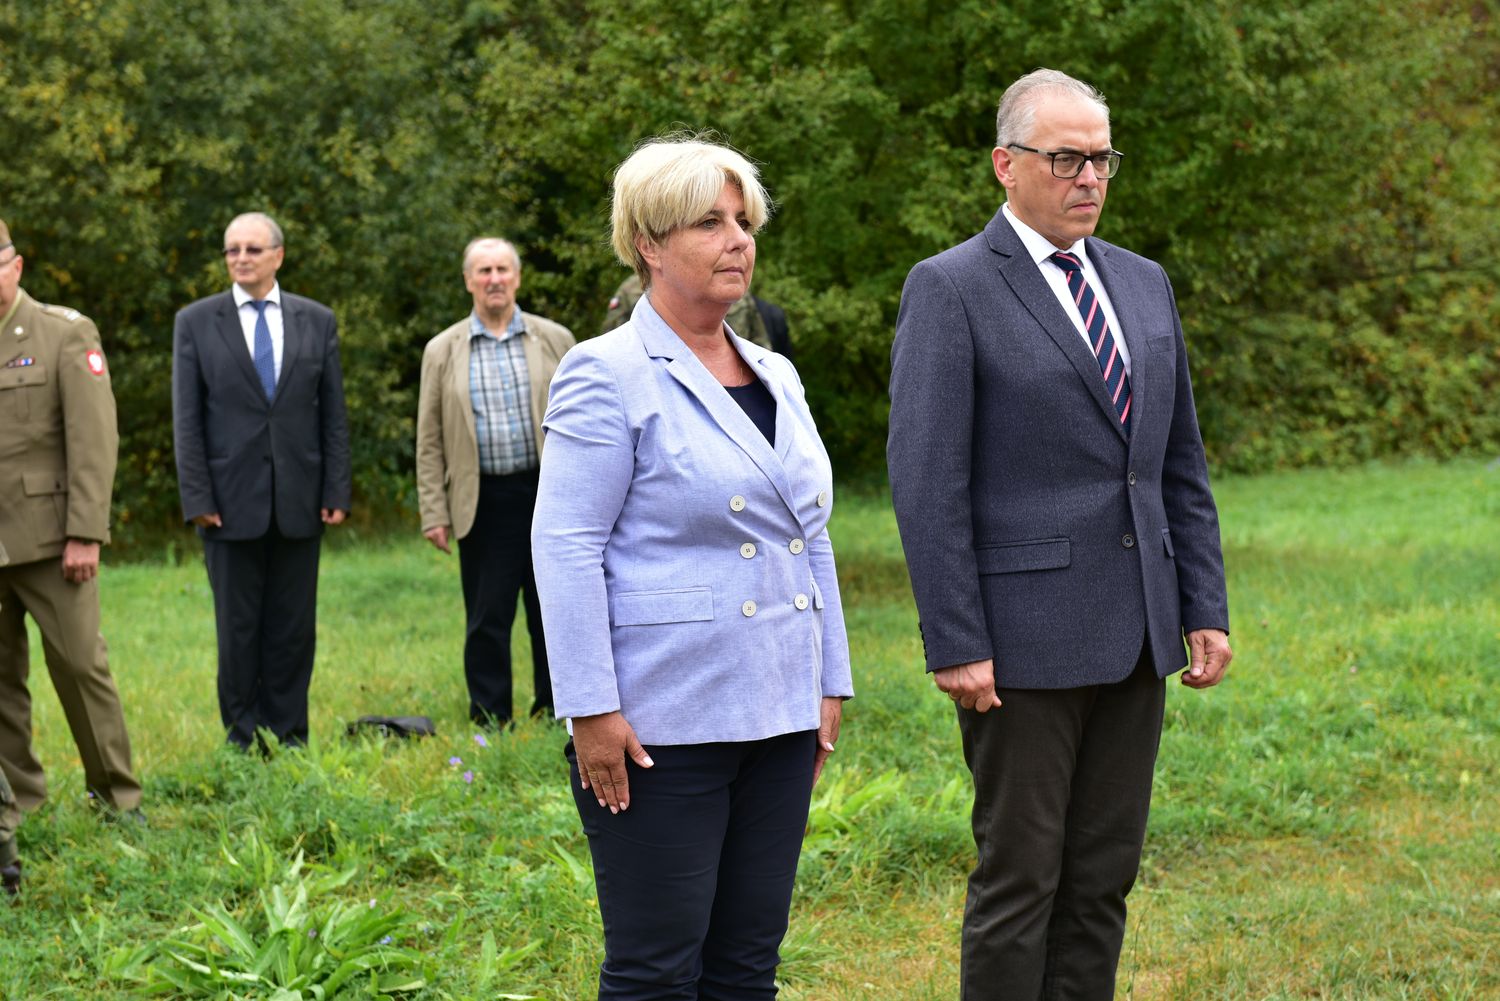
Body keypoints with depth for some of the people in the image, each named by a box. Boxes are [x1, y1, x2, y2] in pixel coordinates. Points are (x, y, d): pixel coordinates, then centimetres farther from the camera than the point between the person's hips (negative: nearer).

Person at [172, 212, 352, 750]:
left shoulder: (316, 321, 7)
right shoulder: (195, 322, 2)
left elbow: (333, 415, 6)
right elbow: (186, 419, -1)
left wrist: (336, 491, 0)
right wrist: (197, 498, -7)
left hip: (299, 500, 2)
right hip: (232, 499, -1)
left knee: (294, 627, 6)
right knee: (238, 628, 4)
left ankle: (289, 739, 14)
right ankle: (244, 742, 13)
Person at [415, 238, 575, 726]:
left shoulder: (555, 339, 6)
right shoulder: (442, 351, 5)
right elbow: (429, 441, 6)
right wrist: (433, 513, -1)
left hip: (551, 496, 1)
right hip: (483, 502, -1)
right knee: (487, 621, 2)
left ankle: (558, 715, 20)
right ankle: (490, 722, 10)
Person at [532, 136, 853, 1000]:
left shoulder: (776, 377, 14)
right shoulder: (609, 374, -8)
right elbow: (566, 547, -12)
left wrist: (831, 684, 15)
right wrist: (590, 710, -16)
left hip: (776, 720, 7)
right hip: (661, 724, -7)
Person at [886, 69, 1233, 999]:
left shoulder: (1144, 284, 13)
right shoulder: (950, 289, -7)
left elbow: (1181, 462, 16)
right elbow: (926, 482, -11)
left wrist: (1207, 607, 8)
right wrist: (957, 645, -15)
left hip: (1137, 636, 6)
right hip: (1024, 638, -6)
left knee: (1104, 878, 11)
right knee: (1020, 879, 0)